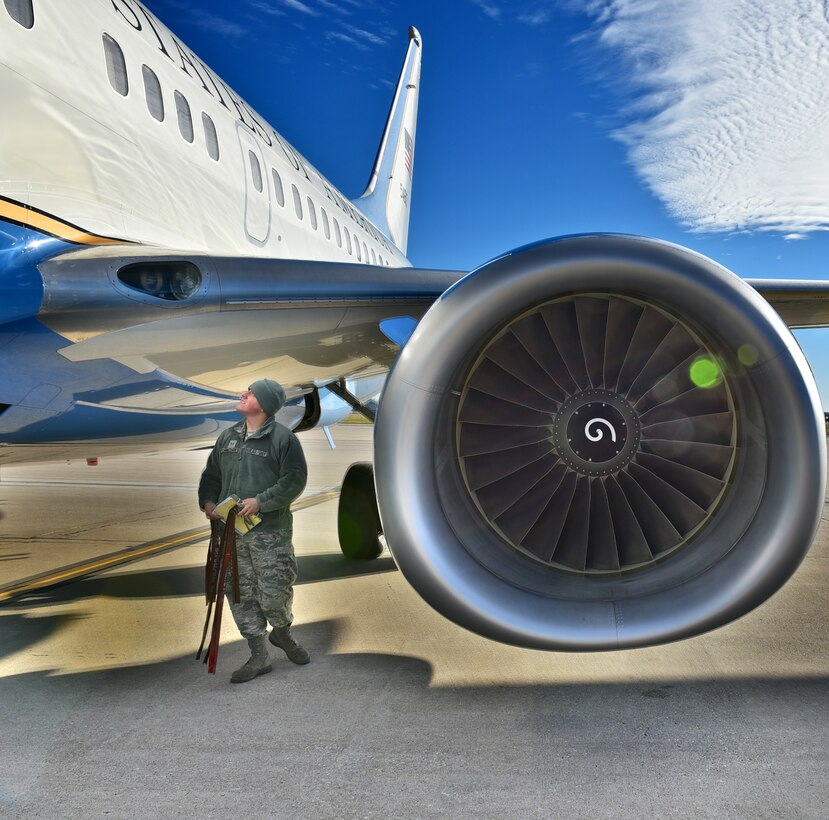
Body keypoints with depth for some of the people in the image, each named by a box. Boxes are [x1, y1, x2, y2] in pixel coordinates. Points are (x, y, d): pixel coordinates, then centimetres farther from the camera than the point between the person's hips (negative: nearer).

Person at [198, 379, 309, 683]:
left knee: (274, 593, -5)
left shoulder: (283, 438, -6)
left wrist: (261, 501, -19)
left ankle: (281, 632, 28)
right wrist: (208, 501, 2)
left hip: (270, 531, -5)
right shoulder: (228, 436, 13)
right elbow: (211, 474, 21)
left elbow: (294, 480, -11)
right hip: (230, 530, 5)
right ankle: (259, 657, 17)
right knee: (241, 595, 6)